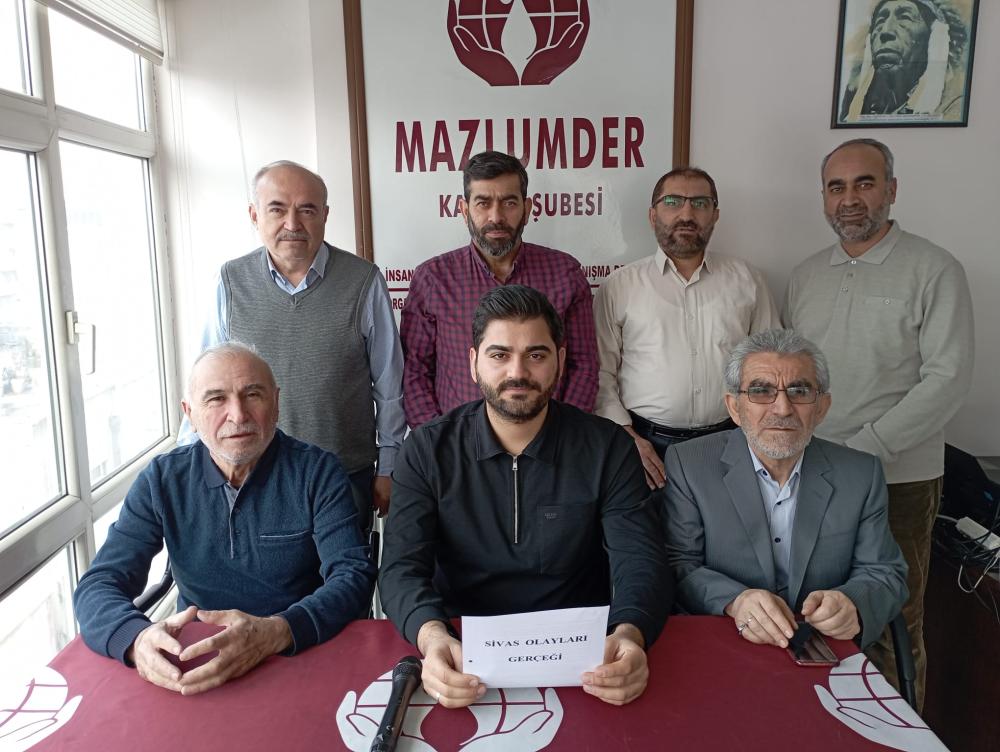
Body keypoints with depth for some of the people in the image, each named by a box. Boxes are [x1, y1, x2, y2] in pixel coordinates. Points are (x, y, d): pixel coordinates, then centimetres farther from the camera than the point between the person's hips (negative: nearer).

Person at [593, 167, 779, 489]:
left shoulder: (746, 280, 9)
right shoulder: (620, 285, 2)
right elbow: (600, 373, 0)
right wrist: (627, 437, -9)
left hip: (728, 441, 2)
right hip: (645, 445, -1)